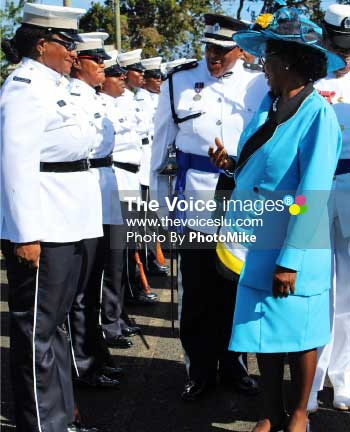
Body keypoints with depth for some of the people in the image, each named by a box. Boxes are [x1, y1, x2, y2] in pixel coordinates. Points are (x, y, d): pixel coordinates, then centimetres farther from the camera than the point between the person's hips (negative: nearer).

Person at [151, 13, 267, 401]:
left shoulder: (260, 85, 0)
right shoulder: (179, 82, 1)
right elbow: (160, 144, 7)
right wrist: (161, 198, 7)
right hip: (196, 200, 0)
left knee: (237, 288, 12)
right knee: (197, 292, 7)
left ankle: (232, 365, 29)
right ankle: (200, 369, 23)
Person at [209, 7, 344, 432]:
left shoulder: (317, 113, -16)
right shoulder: (268, 103, 6)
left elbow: (312, 196, -19)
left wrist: (290, 259, -21)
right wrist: (233, 165, 0)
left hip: (293, 250, -6)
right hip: (258, 242, 7)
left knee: (299, 334, 11)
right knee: (264, 331, 15)